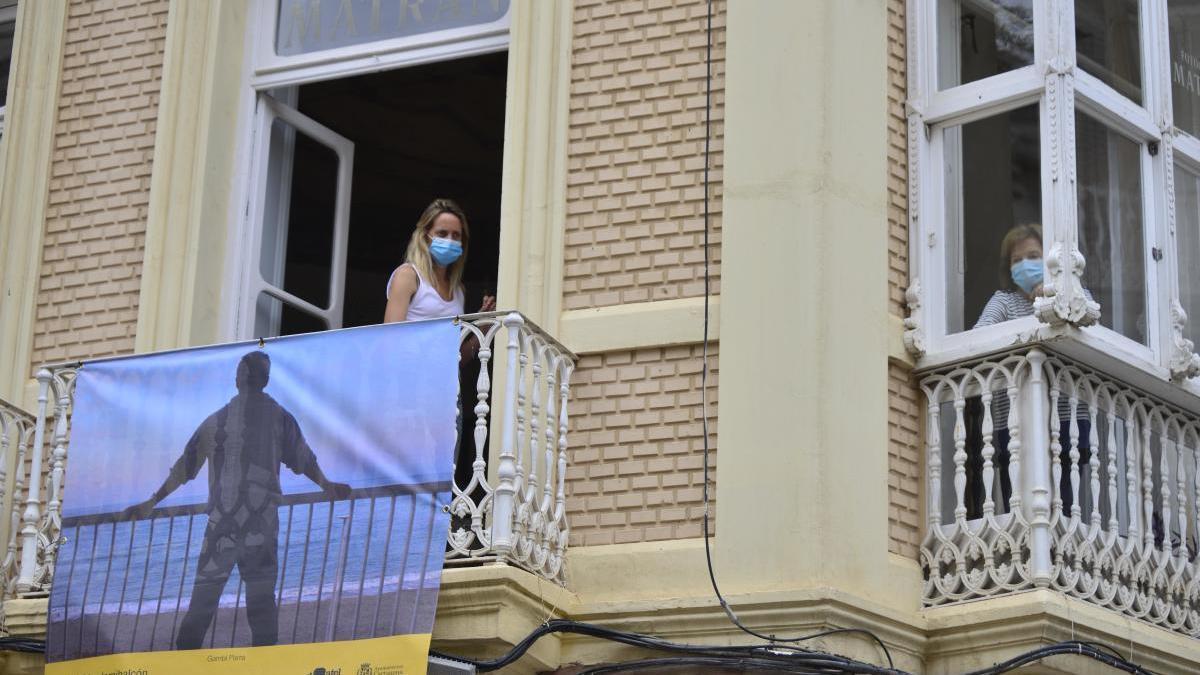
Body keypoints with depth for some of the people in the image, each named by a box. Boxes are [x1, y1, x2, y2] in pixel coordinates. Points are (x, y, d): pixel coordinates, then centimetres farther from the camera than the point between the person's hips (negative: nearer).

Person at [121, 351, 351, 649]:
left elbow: (184, 468, 4)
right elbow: (304, 461, 10)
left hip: (223, 520, 0)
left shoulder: (217, 420, 2)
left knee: (206, 587, 5)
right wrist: (327, 486, 28)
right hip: (264, 521, 0)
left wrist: (151, 502, 13)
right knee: (262, 591, 7)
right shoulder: (279, 416, 1)